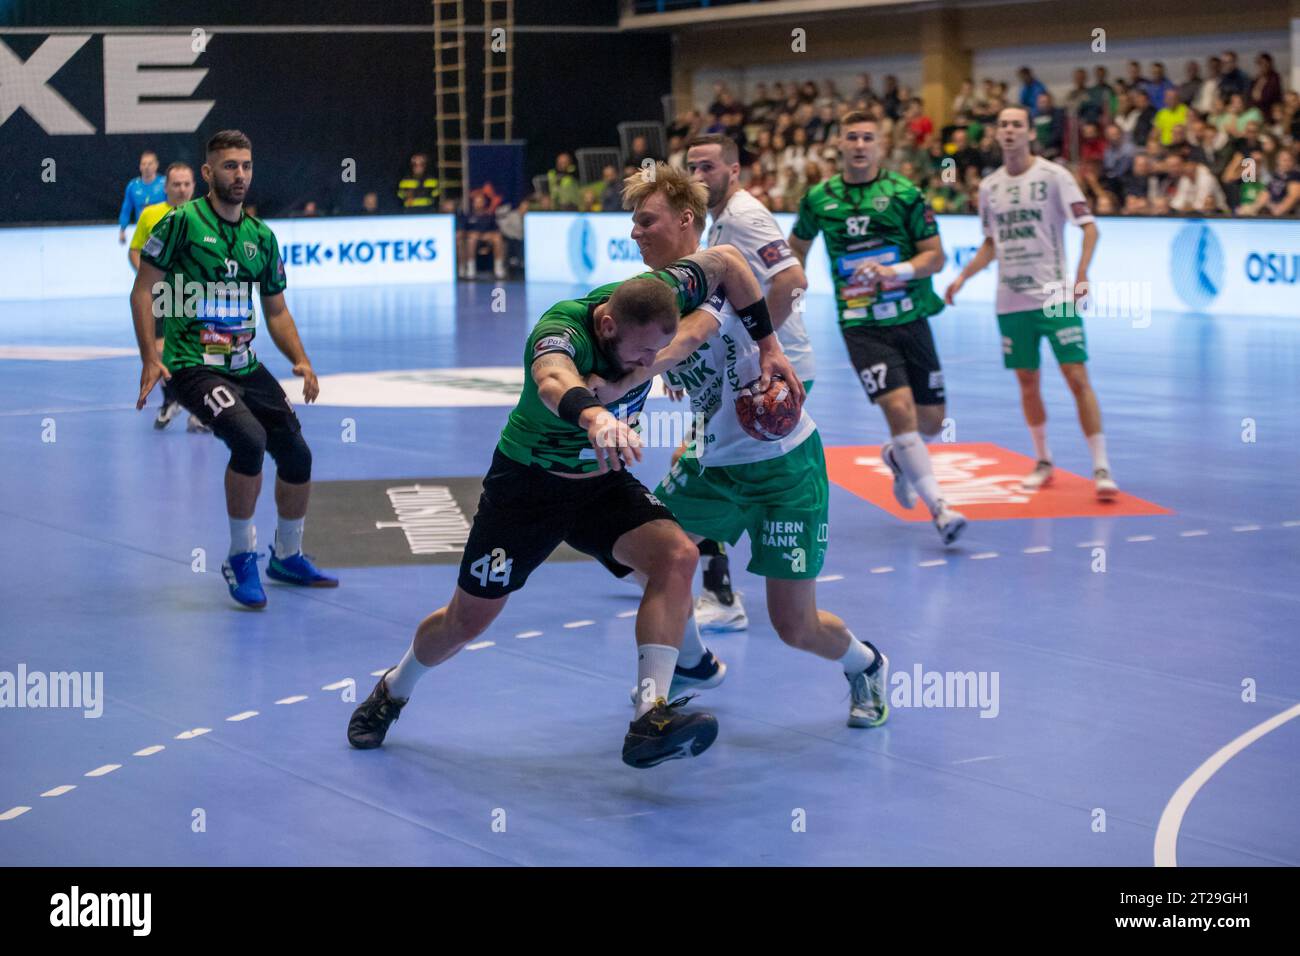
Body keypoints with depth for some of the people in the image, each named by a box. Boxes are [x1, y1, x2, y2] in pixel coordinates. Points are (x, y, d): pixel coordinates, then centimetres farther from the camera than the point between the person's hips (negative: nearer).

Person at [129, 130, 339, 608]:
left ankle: (287, 555, 28)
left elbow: (276, 311, 17)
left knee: (297, 455, 4)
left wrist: (301, 361, 1)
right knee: (249, 438, -27)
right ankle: (241, 557, -10)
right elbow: (142, 288, -6)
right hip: (192, 365, -6)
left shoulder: (261, 237, 10)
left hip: (245, 365, 6)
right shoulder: (182, 221, -7)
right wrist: (150, 359, -14)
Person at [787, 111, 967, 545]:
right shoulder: (819, 198, 3)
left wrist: (894, 271, -18)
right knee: (899, 407, -20)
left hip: (911, 317, 1)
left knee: (931, 420, 7)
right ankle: (938, 507, -16)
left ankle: (897, 455, 43)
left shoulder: (904, 193, -2)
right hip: (861, 325, -1)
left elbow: (935, 256, -2)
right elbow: (797, 246, 22)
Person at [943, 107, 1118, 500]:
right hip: (1011, 301, 4)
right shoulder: (989, 187, 9)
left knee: (1077, 377, -9)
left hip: (1055, 296, -4)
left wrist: (1081, 275, -21)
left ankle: (1101, 468, -6)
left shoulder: (1054, 176, -5)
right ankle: (1043, 462, 25)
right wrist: (963, 277, 11)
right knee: (1028, 382, 9)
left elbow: (1089, 226, -8)